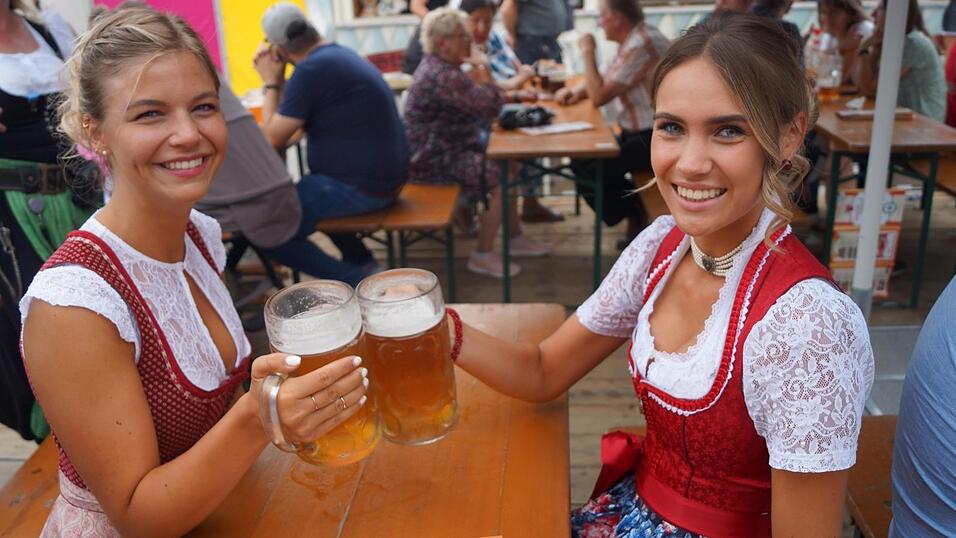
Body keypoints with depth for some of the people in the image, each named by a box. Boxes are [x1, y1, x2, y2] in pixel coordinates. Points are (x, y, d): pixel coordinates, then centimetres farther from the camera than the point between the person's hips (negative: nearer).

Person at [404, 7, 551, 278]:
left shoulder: (440, 68, 11)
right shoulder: (442, 76, -24)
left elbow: (480, 103, 16)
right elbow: (491, 104, -23)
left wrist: (480, 76, -1)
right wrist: (484, 74, -7)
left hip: (445, 151, 11)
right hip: (435, 162, -11)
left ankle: (515, 238, 23)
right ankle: (482, 256, -6)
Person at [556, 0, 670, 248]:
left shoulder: (641, 45, -21)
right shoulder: (632, 40, 11)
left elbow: (599, 96, -20)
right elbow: (600, 79, 20)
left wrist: (587, 52, -10)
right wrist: (576, 90, -1)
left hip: (655, 138, -10)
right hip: (638, 133, 10)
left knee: (588, 169, -16)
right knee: (580, 158, 8)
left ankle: (637, 219, 6)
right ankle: (636, 218, 13)